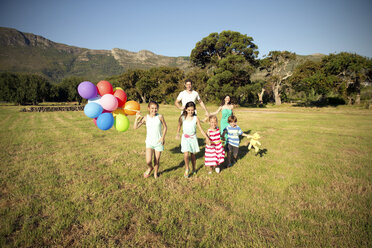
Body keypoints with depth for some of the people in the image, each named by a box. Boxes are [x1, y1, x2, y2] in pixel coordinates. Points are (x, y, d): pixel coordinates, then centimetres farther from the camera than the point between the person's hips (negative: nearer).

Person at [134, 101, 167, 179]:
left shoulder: (160, 117, -6)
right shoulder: (145, 118, -4)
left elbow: (165, 127, 4)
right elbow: (135, 127, -4)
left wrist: (163, 137, -5)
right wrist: (137, 118, -15)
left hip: (158, 142, 0)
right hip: (149, 142, 0)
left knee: (157, 160, 10)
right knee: (148, 161, -12)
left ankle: (156, 173, 39)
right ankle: (150, 168, 24)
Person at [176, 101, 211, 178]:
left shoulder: (196, 118, -6)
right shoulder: (182, 118, -5)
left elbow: (201, 129, -1)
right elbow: (179, 126, 10)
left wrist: (207, 138, -4)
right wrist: (177, 134, -7)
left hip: (193, 138, 0)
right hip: (185, 138, 0)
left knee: (192, 154, 10)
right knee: (186, 154, -13)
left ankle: (193, 169, 34)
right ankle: (187, 168, 13)